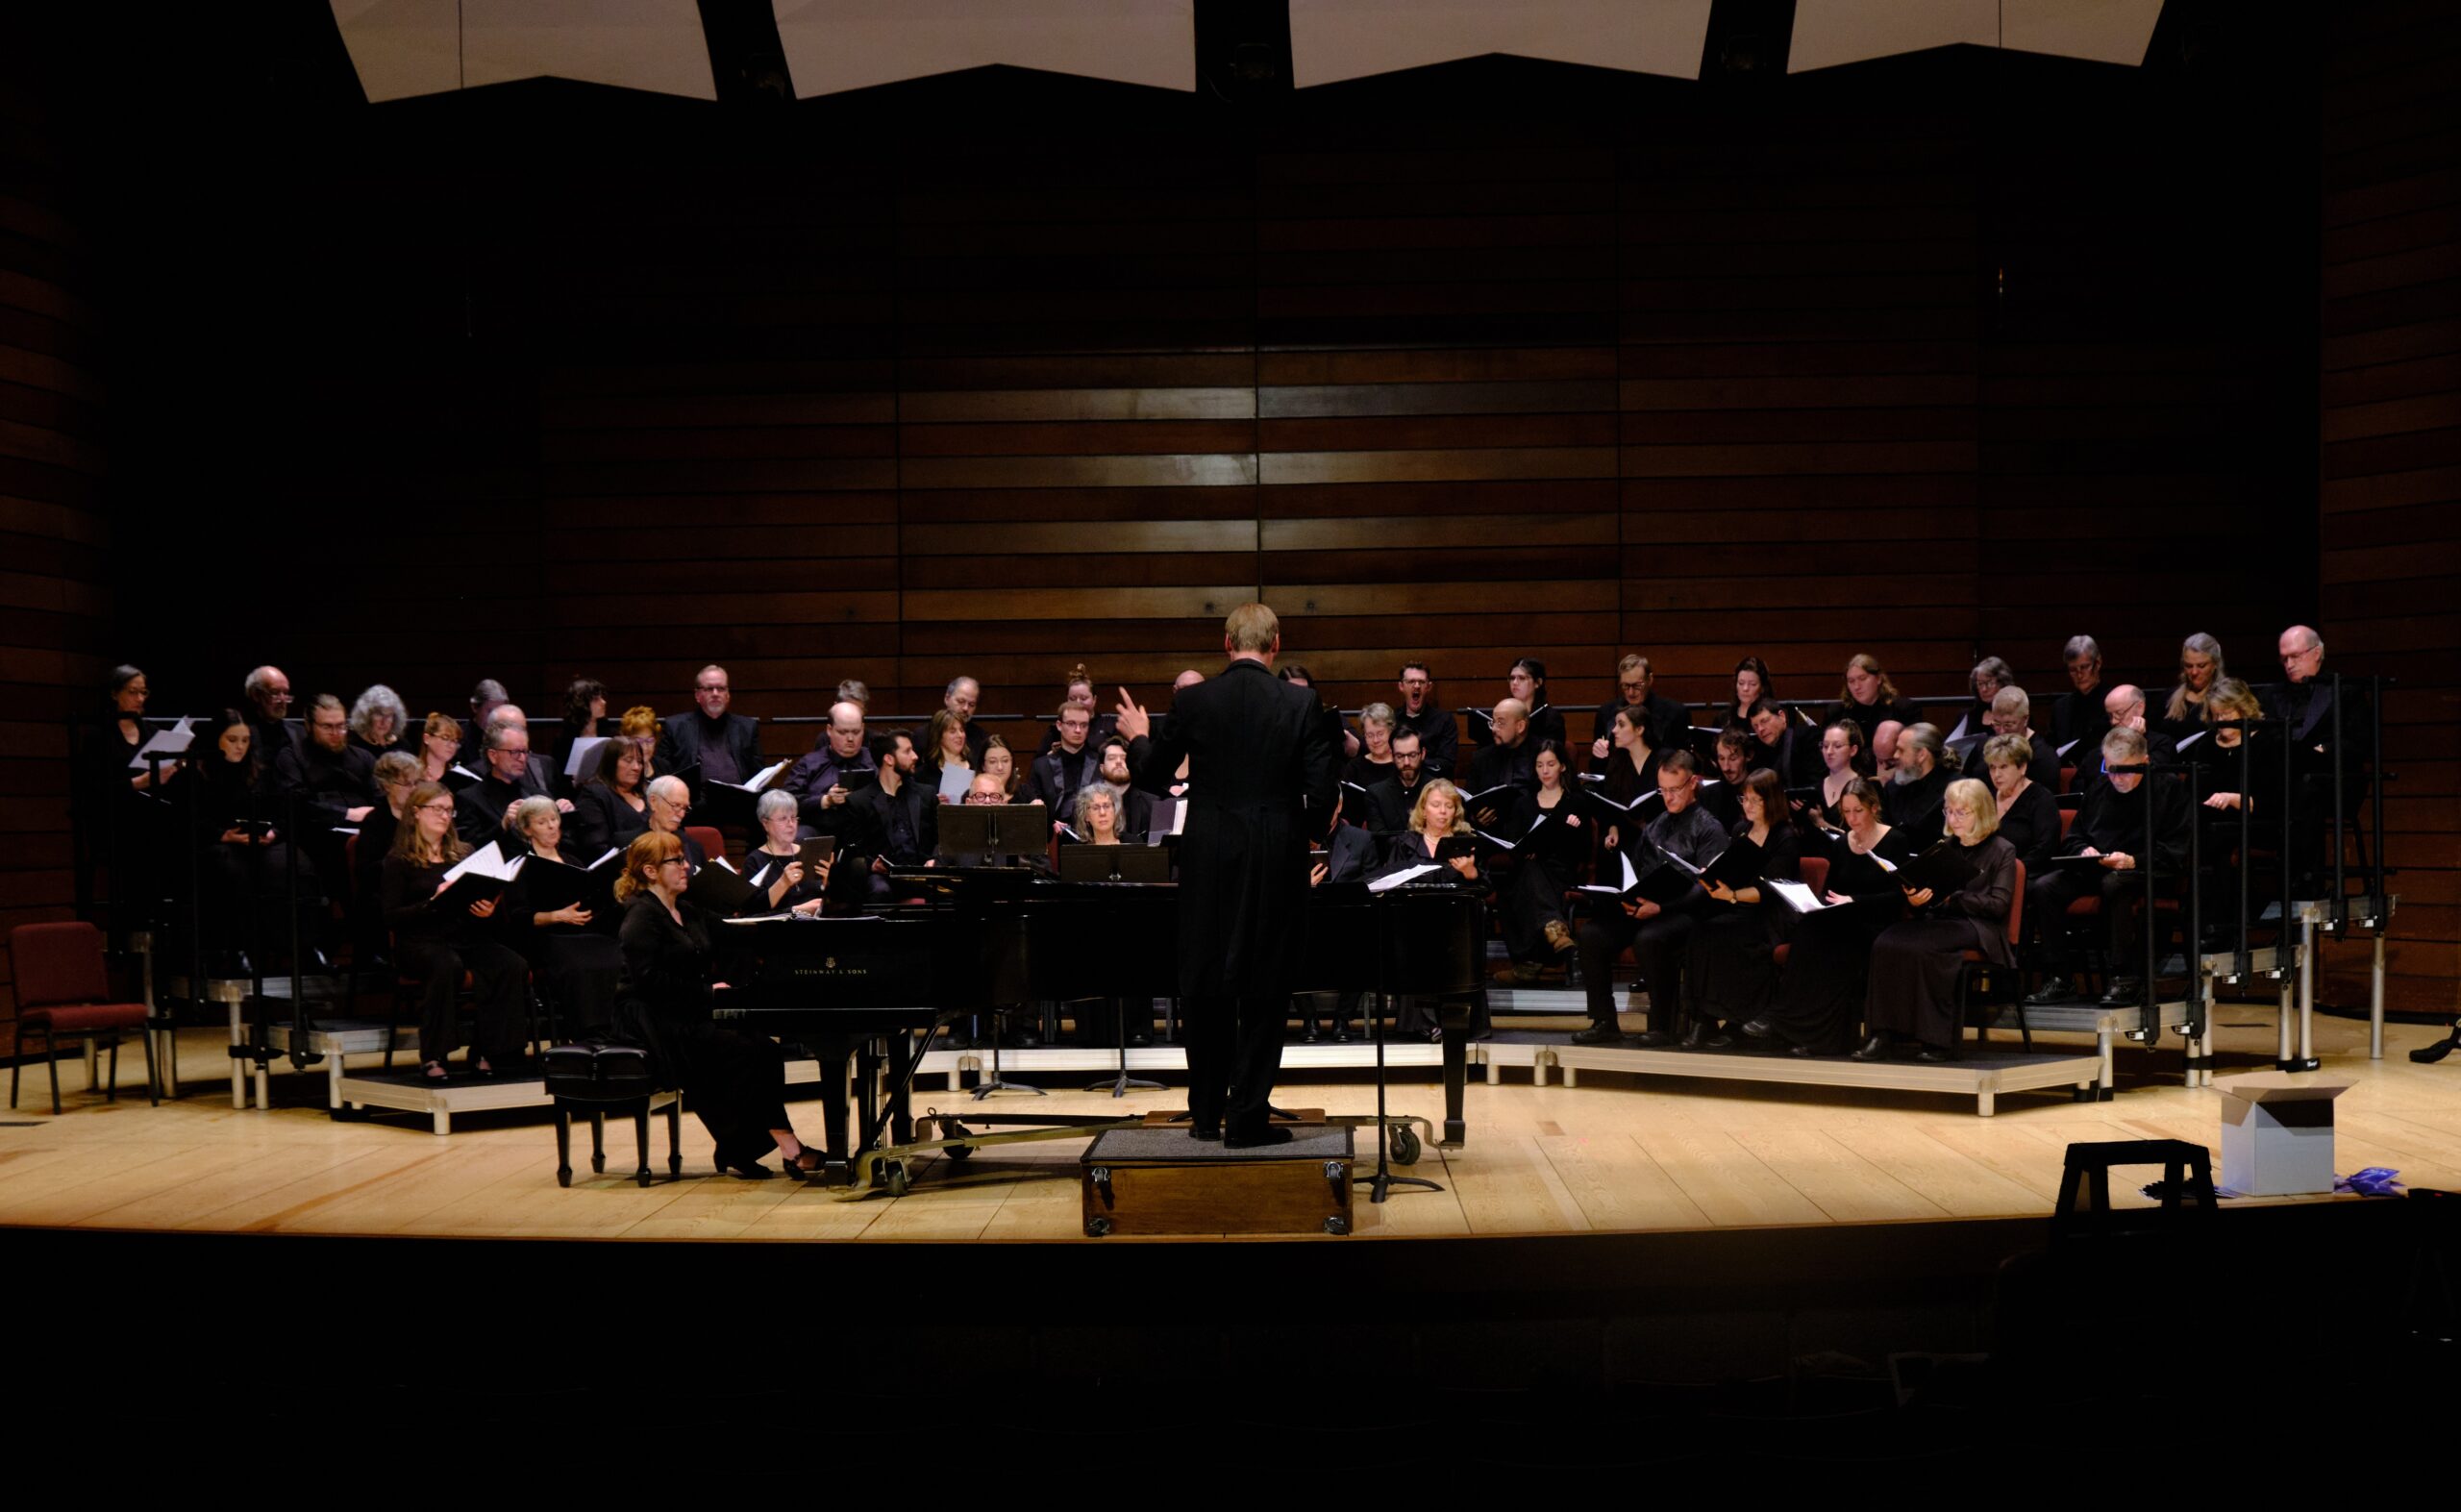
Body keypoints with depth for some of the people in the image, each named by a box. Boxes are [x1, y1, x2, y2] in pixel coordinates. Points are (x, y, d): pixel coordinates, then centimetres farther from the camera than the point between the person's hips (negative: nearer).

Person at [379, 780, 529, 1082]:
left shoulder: (464, 854, 19)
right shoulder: (399, 861, 5)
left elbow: (490, 898, 18)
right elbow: (391, 917, -5)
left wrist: (488, 910, -6)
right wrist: (432, 902, -18)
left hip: (466, 936, 4)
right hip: (420, 941, -4)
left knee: (513, 965, -26)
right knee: (447, 965, -39)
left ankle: (488, 1052, -21)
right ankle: (433, 1056, -28)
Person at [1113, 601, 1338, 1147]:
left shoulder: (1192, 702, -3)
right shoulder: (1300, 703, -5)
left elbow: (1153, 777, 5)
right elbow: (1321, 794, -7)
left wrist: (1138, 738, 24)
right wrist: (1306, 832, 13)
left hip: (1208, 862, 2)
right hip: (1275, 865, -1)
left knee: (1205, 986, 14)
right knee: (1263, 990, 5)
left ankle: (1206, 1112, 22)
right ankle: (1247, 1116, 5)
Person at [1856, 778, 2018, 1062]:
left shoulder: (2002, 851, 7)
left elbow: (1998, 904, -5)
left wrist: (1953, 898, -13)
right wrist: (1914, 899, -5)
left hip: (1979, 928, -5)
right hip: (1939, 921, 5)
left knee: (1920, 947, -36)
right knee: (1885, 942, -27)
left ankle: (1937, 1039, -27)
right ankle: (1884, 1033, -30)